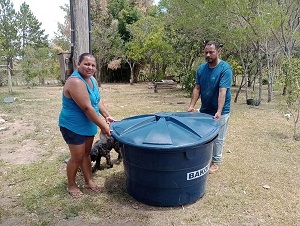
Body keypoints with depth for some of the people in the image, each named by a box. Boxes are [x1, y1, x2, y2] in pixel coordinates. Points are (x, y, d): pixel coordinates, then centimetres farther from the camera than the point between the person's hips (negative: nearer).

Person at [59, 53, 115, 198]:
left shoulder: (92, 80, 2)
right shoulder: (75, 82, -27)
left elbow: (98, 100, 7)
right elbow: (87, 108, -29)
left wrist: (107, 116, -6)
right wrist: (103, 126, -23)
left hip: (88, 125, 8)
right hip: (74, 126, -8)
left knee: (86, 154, 18)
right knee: (77, 157, 4)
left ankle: (89, 181, 33)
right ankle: (71, 185, 26)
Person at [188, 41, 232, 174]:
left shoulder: (225, 68, -17)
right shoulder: (201, 68, 0)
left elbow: (222, 91, -25)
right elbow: (197, 88, 0)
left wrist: (219, 112, -33)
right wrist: (191, 106, -10)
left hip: (220, 111, -5)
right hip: (204, 110, 5)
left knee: (218, 138, 8)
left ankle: (216, 162, 25)